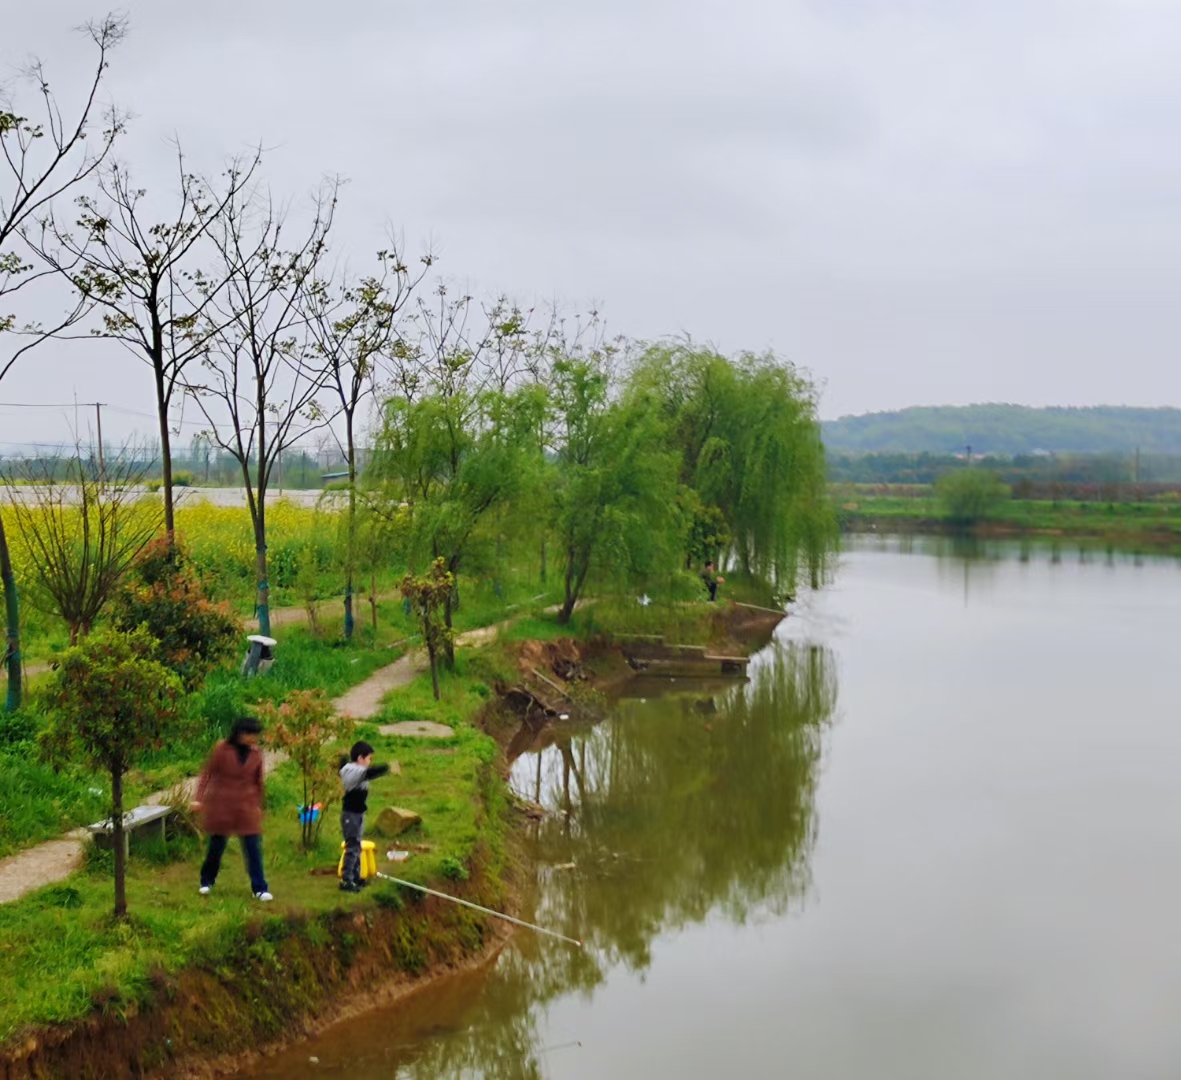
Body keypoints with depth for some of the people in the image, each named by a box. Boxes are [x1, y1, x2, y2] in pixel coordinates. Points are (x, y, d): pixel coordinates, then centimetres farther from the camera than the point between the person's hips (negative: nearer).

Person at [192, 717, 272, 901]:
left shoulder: (256, 753, 1)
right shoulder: (222, 749, -7)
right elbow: (207, 773, -4)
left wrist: (258, 805, 15)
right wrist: (198, 798, -9)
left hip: (247, 807, 2)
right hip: (222, 805, -2)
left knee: (254, 848, -3)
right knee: (216, 846, 9)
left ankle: (259, 889, 2)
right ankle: (206, 882, 31)